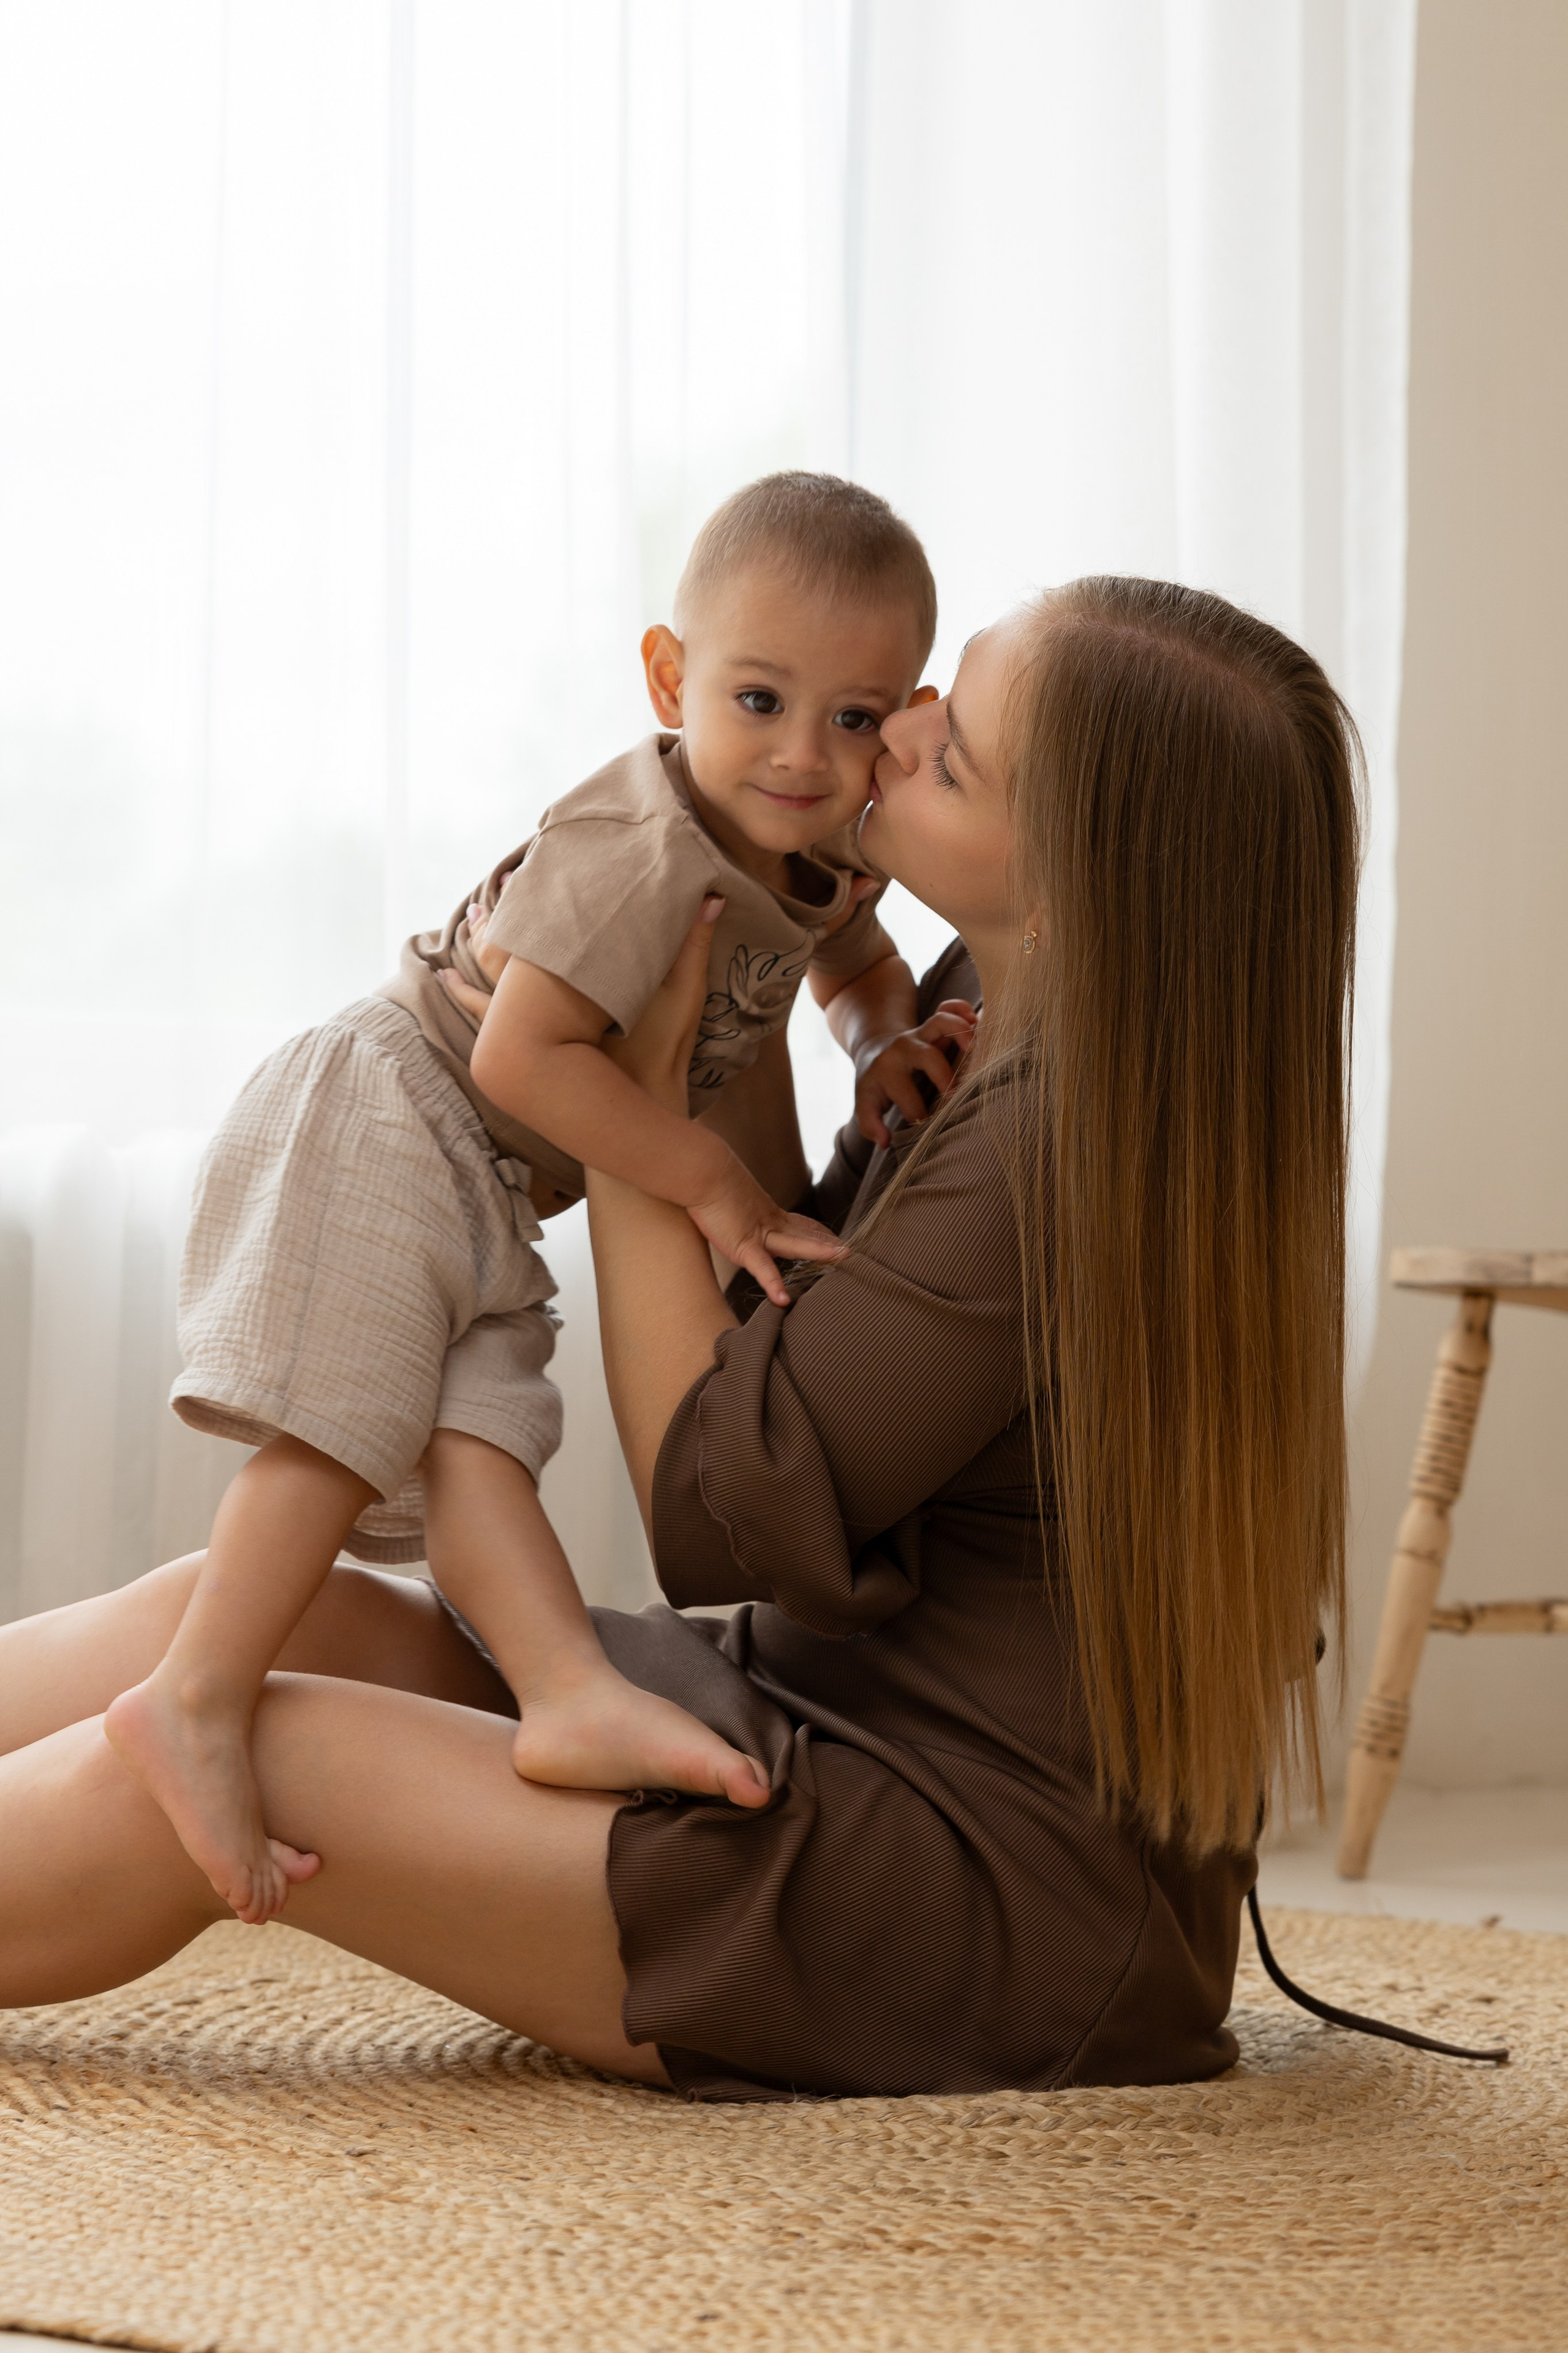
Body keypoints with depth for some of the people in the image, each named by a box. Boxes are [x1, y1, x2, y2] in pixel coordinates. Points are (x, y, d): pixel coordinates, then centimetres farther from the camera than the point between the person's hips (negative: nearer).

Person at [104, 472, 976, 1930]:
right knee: (342, 1434, -14)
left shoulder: (827, 863, 4)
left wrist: (886, 1050, 4)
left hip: (485, 1196, 8)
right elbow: (521, 1054, -28)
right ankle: (197, 1702, -11)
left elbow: (860, 965, 28)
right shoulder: (641, 849, -26)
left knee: (474, 1438, -5)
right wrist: (705, 1178, -22)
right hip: (383, 1124, -8)